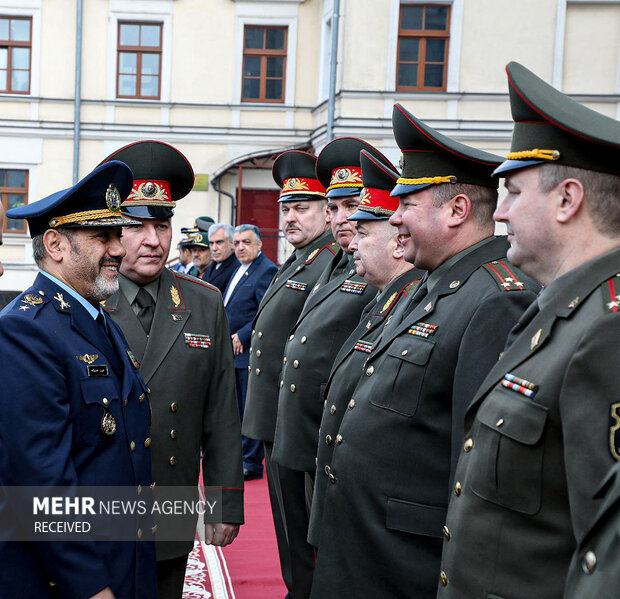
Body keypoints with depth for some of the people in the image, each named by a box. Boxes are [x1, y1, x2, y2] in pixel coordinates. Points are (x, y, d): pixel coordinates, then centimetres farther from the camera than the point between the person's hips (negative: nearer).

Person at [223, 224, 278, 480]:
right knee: (238, 408, 17)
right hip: (234, 353, 10)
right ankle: (239, 455, 28)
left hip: (250, 353, -10)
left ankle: (252, 463, 5)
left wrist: (242, 337, -18)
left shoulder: (267, 271, -13)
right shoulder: (240, 270, 17)